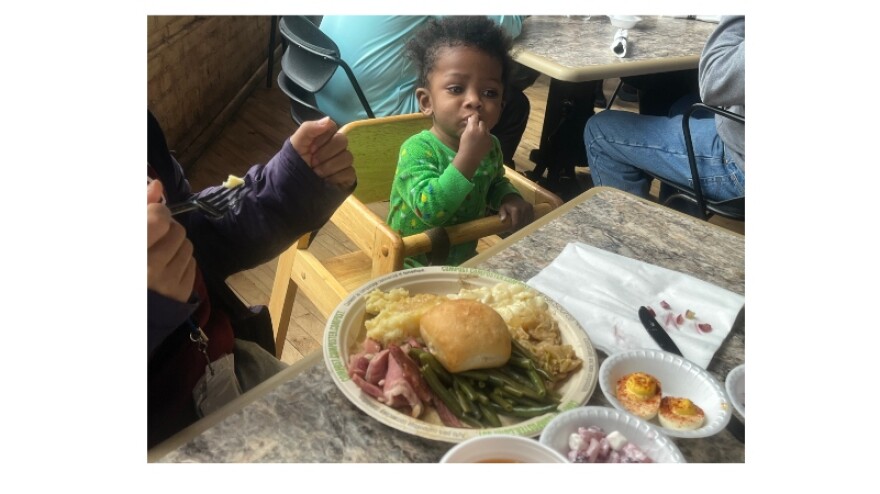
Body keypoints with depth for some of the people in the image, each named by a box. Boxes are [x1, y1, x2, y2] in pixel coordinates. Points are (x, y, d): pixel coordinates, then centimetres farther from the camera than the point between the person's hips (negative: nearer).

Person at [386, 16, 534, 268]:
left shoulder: (490, 146, -2)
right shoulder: (417, 149, -22)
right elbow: (430, 210, -34)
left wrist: (509, 197, -4)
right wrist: (468, 156, -36)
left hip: (465, 261, 6)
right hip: (414, 268, -6)